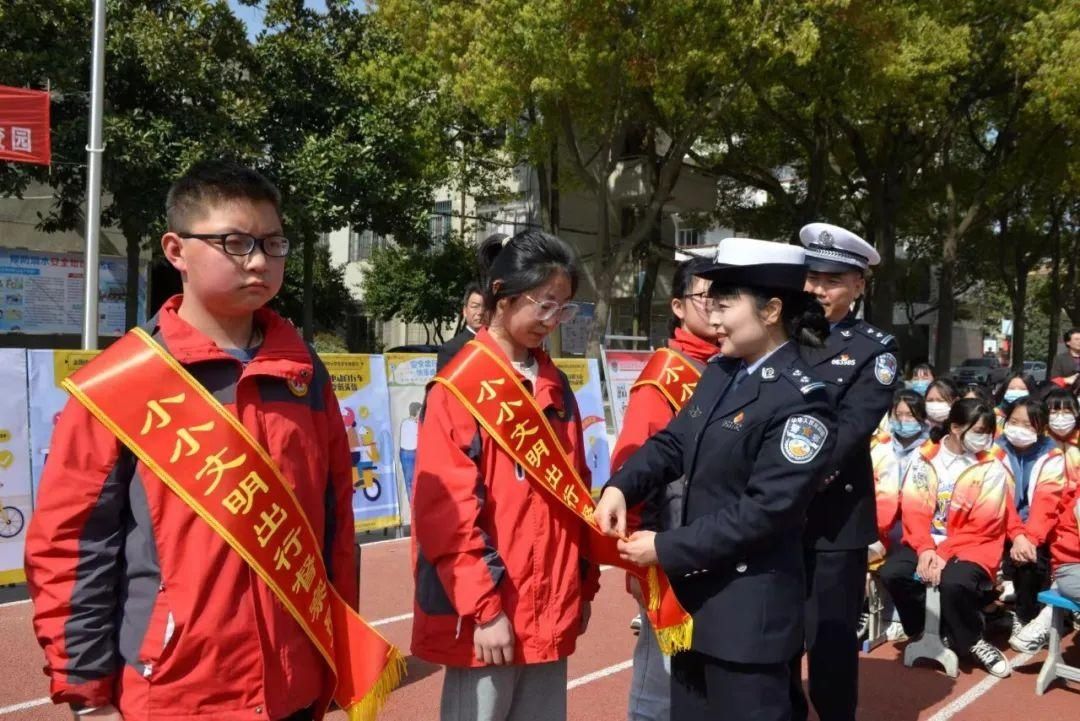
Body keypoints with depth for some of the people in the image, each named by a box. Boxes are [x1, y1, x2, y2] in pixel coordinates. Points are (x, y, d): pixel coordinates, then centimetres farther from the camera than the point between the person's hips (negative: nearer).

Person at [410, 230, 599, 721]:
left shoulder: (556, 387, 10)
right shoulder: (460, 388, -11)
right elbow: (447, 512, -15)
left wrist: (582, 587, 14)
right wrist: (483, 607, -15)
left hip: (551, 610, 6)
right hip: (487, 614, -6)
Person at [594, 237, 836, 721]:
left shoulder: (799, 401, -20)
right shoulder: (720, 372, 6)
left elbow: (765, 510, -24)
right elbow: (673, 442, 10)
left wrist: (667, 549, -20)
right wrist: (620, 488, -9)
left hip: (748, 610, -8)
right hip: (694, 591, 8)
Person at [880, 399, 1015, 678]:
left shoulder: (993, 467, -5)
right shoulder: (926, 457, 2)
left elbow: (982, 527, -10)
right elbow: (913, 509, -3)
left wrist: (944, 555, -18)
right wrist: (925, 549, -18)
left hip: (970, 547, -3)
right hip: (927, 543, 3)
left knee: (954, 582, -33)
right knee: (892, 573, -22)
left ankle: (973, 642, -4)